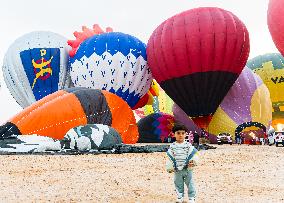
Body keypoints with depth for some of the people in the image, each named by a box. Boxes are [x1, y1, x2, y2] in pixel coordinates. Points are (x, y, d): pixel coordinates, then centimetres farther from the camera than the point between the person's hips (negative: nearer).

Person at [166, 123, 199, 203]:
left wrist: (193, 162, -22)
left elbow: (193, 154, -8)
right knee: (178, 184, 13)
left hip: (188, 169, -2)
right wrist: (169, 167, -1)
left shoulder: (188, 145, -7)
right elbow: (170, 158, 3)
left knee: (190, 183, 7)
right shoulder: (172, 146, -2)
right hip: (177, 170, 2)